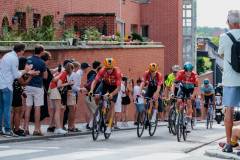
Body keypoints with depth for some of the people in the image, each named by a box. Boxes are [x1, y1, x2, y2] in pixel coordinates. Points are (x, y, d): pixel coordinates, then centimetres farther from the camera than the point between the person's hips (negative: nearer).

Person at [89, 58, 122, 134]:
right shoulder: (102, 71, -29)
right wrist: (91, 90, -44)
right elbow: (95, 81, -27)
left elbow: (118, 87, -35)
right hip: (105, 84, 2)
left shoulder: (117, 72, -35)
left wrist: (112, 94, -50)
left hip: (114, 87, -2)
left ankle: (109, 126, -3)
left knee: (112, 105, -9)